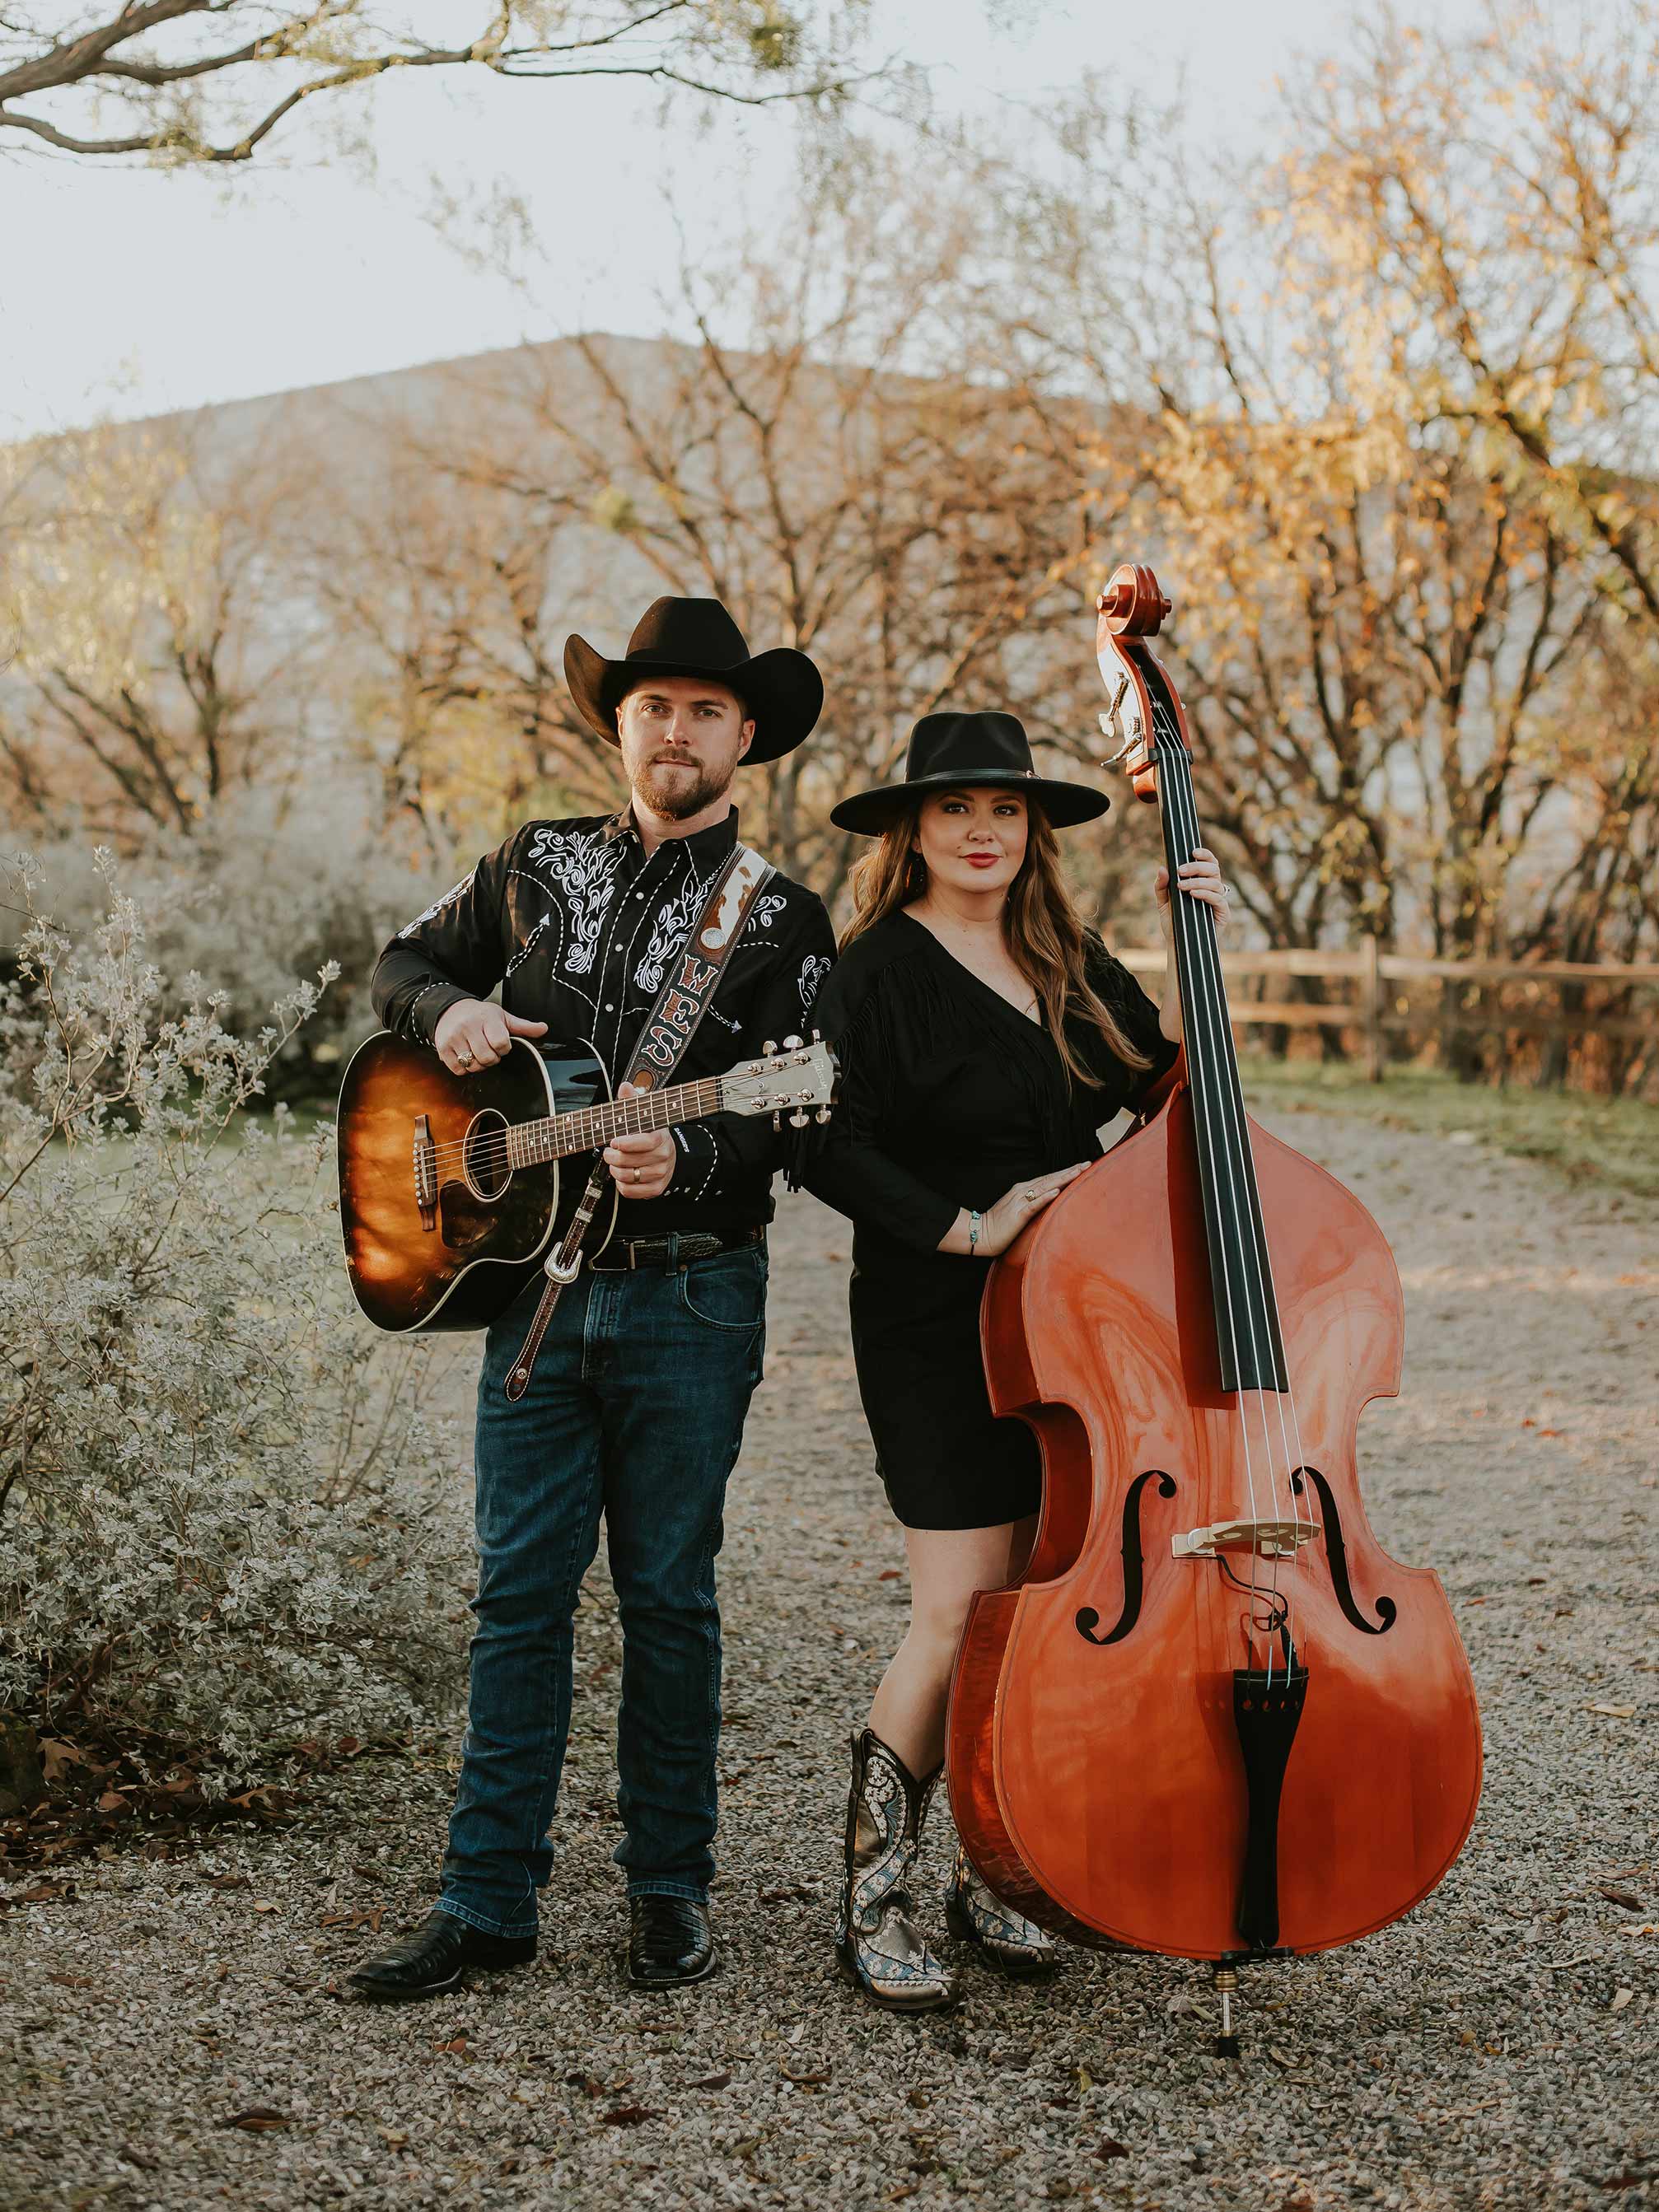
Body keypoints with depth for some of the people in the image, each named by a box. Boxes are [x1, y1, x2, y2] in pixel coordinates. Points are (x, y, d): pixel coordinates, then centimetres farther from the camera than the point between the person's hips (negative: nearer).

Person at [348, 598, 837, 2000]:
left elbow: (786, 1120, -6)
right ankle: (490, 1900, 7)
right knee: (520, 1590, 2)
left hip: (691, 1294, -2)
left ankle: (670, 1889, 17)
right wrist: (448, 1010, -1)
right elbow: (404, 962, 22)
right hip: (536, 1278, 2)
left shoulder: (782, 920, 1)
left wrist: (688, 1161, -26)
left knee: (669, 1594, 5)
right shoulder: (538, 866, 10)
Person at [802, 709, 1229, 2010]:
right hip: (942, 1331, -6)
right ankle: (874, 1903, 5)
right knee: (965, 1619, -9)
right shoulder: (881, 973, -7)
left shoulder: (1069, 962, 12)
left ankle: (995, 1875, 23)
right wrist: (967, 1228, -17)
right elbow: (834, 1152, -14)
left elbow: (1163, 1081, 9)